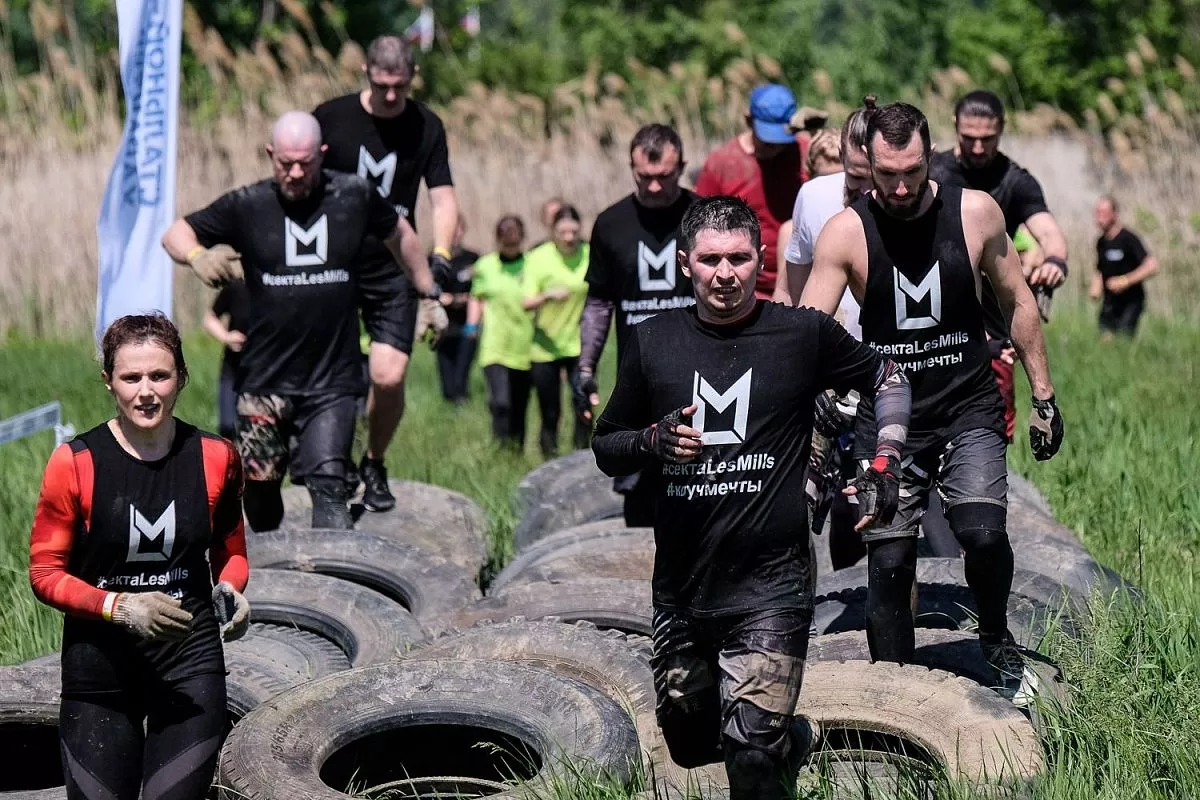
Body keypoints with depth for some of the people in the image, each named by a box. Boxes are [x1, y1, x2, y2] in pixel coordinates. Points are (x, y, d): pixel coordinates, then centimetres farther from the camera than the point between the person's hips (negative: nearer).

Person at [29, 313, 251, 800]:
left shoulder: (214, 458, -1)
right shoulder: (75, 463, -9)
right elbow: (45, 572, -5)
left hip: (191, 663, 1)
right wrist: (118, 606, -20)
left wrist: (231, 590, -6)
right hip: (100, 668, -1)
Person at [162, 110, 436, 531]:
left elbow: (399, 235, 20)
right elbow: (175, 233, 5)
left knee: (327, 482, -14)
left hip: (333, 381, -1)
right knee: (258, 485, 8)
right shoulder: (248, 206, -2)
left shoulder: (355, 196, 1)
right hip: (265, 380, 1)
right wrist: (197, 256, -17)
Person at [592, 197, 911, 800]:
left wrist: (884, 464, 2)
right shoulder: (652, 342, 3)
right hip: (680, 587, 4)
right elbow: (605, 449, 11)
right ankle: (789, 739, 45)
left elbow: (889, 379, 14)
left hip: (770, 586, -4)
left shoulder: (803, 335, -2)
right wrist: (653, 441, -10)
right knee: (689, 745, 18)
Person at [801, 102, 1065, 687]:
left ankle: (995, 637, 10)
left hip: (969, 410, 0)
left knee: (982, 533, -19)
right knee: (888, 561, -2)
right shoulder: (845, 233, -9)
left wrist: (1043, 396, 9)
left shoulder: (975, 213, -4)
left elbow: (1017, 301, 9)